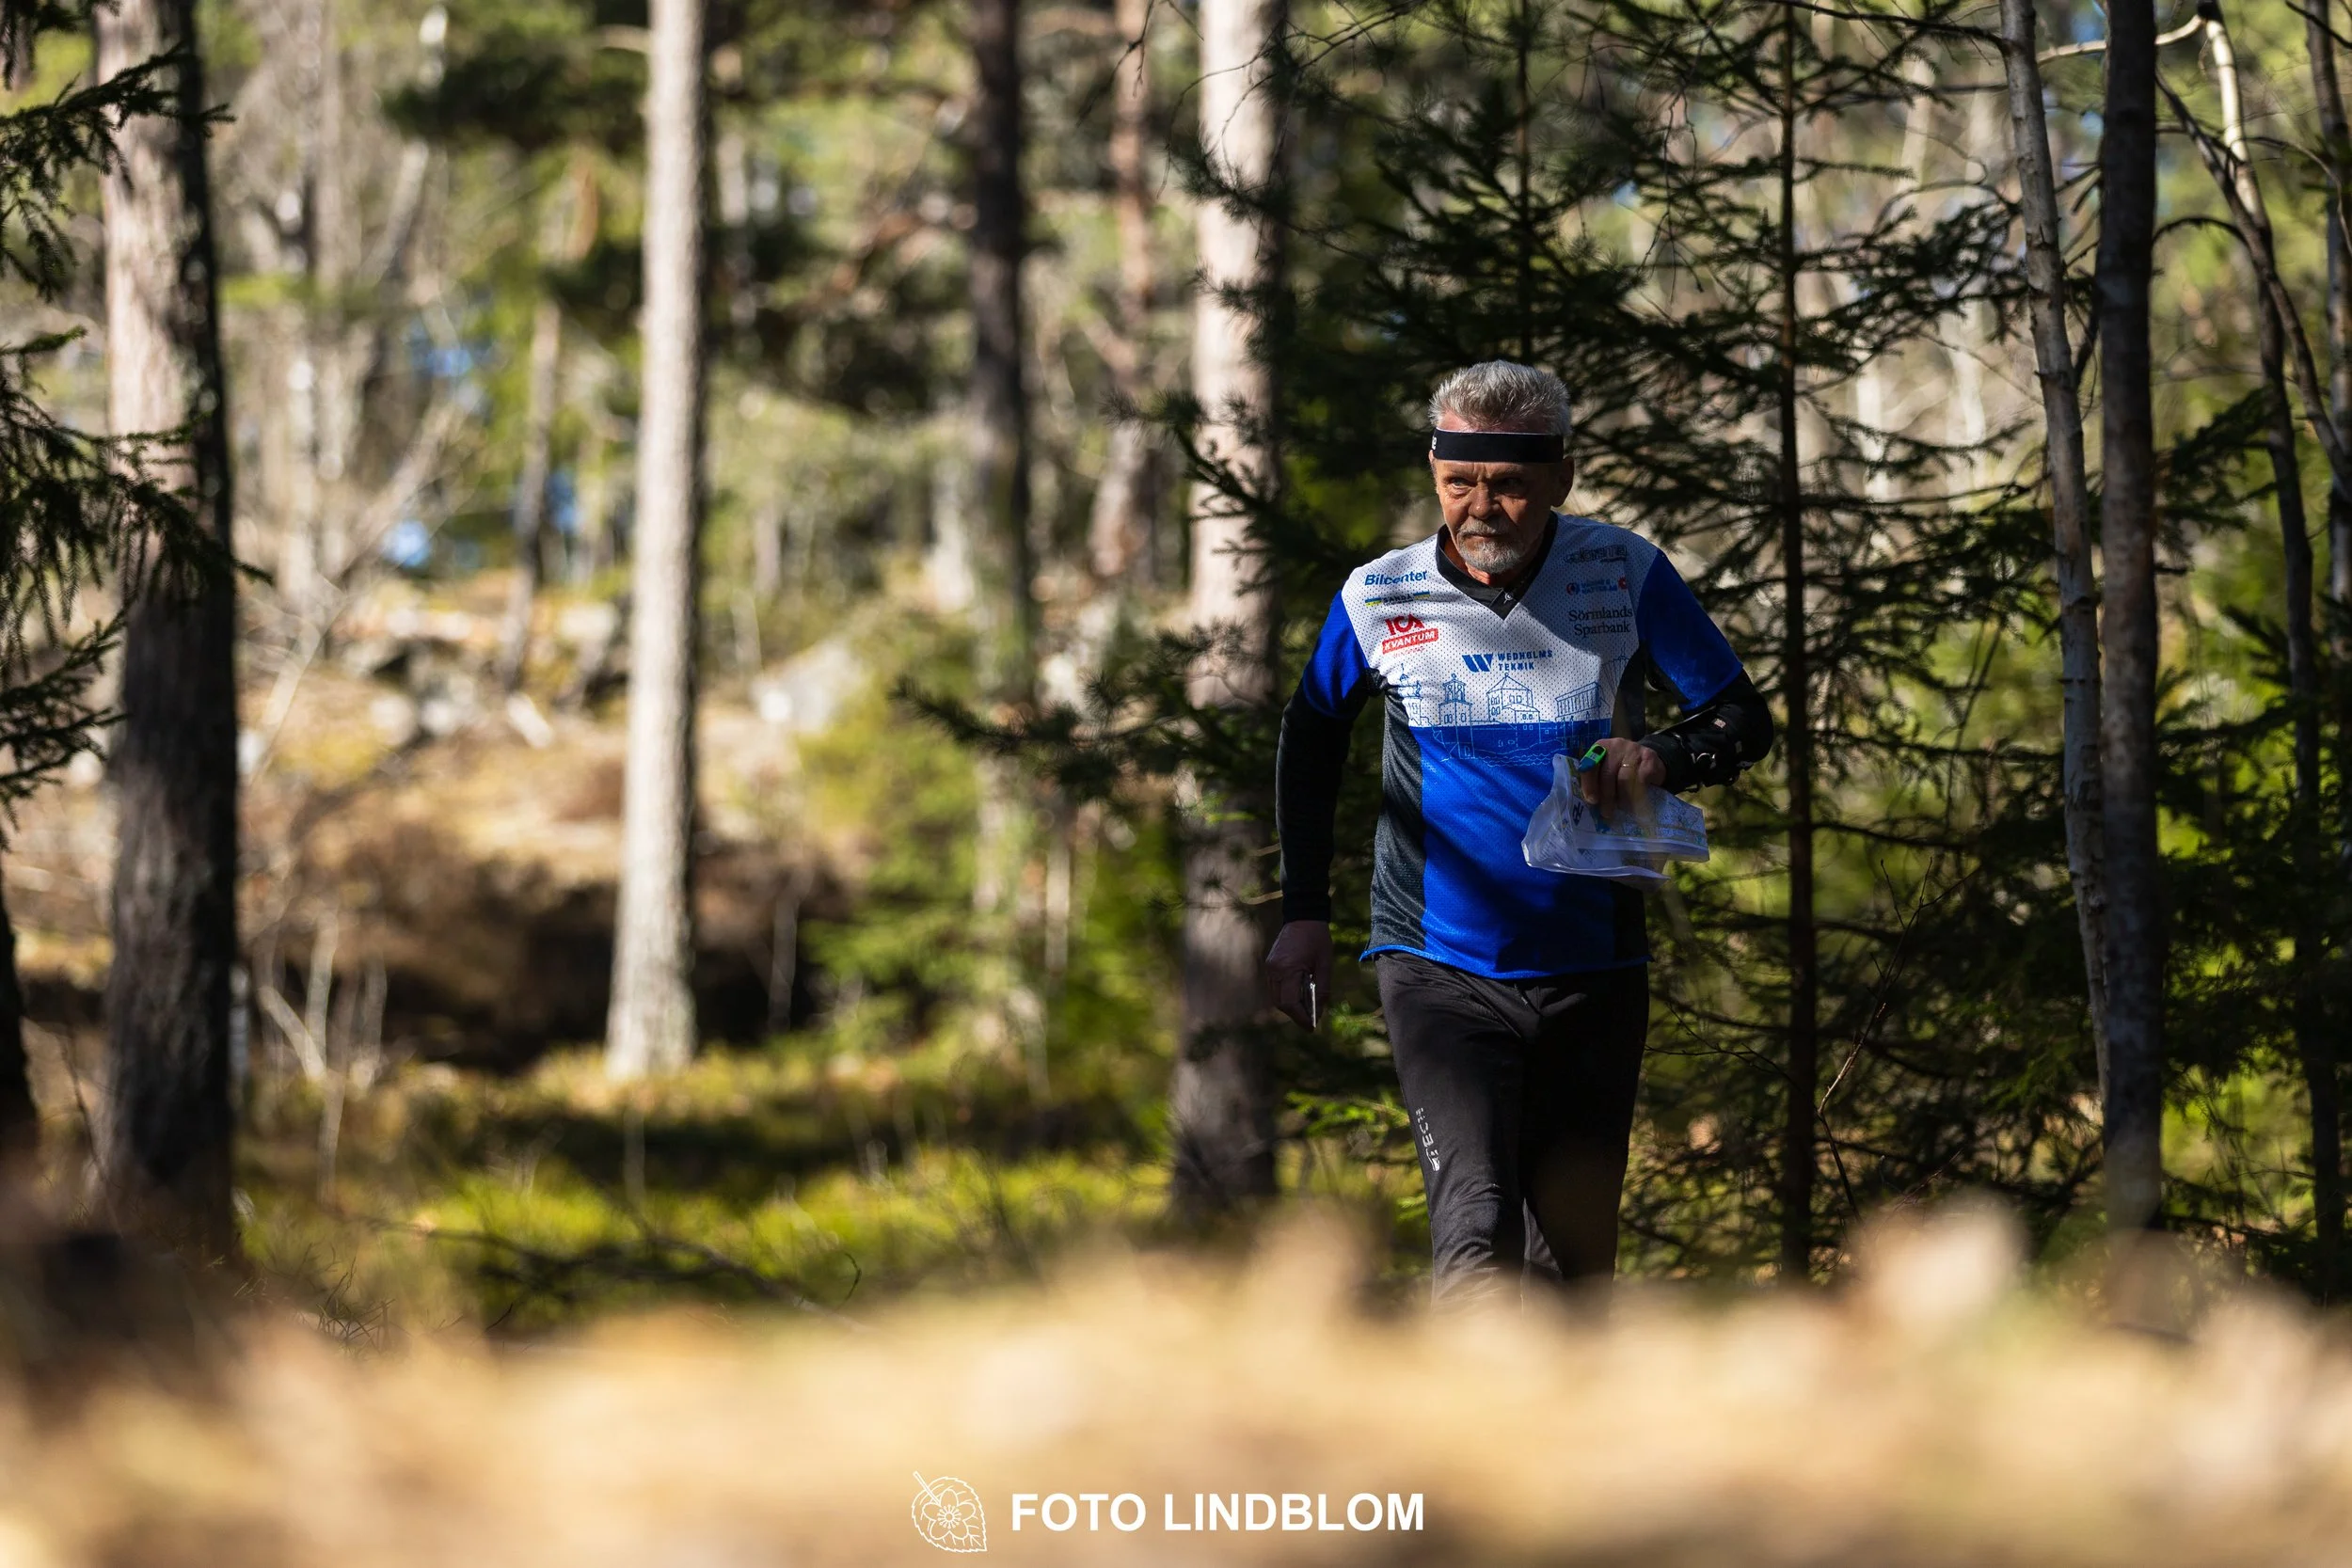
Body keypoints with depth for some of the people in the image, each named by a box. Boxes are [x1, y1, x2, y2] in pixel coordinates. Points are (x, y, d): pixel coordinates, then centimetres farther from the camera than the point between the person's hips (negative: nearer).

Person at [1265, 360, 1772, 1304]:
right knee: (1477, 1231, -22)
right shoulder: (1378, 599, -3)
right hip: (1438, 969, -2)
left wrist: (1664, 758, -20)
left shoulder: (1626, 577, -5)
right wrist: (1303, 914, 11)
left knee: (1572, 1265, 8)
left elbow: (1744, 718, 3)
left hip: (1592, 976, 2)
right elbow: (1312, 735, 15)